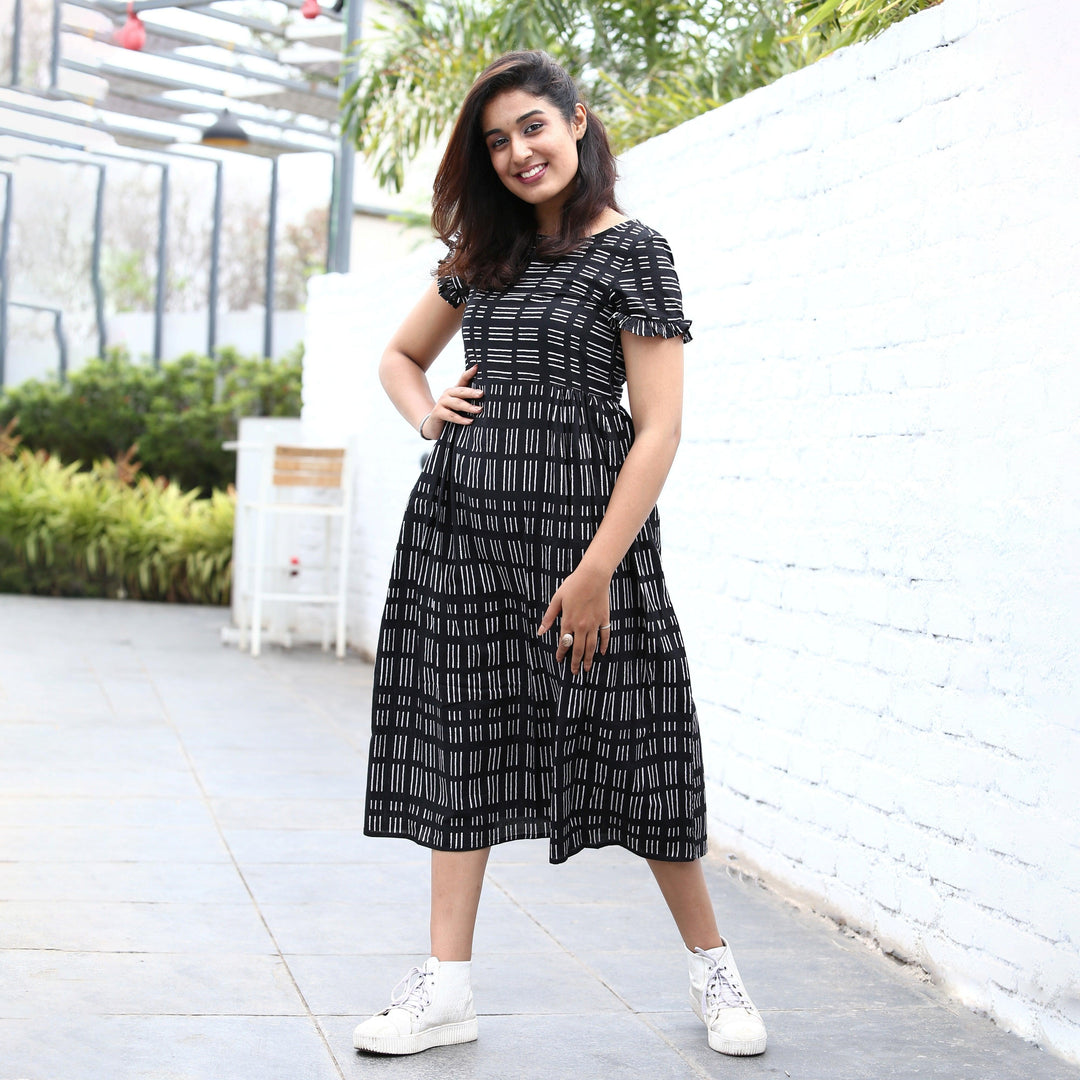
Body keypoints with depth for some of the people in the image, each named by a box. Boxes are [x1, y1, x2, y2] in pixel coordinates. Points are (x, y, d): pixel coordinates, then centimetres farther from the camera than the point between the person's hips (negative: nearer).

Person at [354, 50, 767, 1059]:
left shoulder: (632, 251, -5)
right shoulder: (483, 254, 13)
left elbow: (659, 428, -11)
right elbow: (399, 355, 27)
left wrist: (595, 571, -17)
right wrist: (427, 413, 3)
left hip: (582, 524, -5)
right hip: (462, 523, 6)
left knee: (630, 743, 1)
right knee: (461, 738, 5)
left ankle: (712, 966, 19)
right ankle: (445, 986, 10)